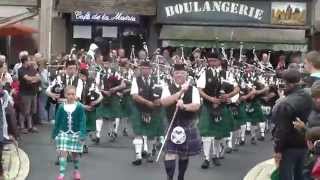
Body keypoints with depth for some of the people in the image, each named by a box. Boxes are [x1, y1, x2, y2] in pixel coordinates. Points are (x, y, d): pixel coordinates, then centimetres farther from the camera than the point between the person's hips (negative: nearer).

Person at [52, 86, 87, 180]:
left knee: (75, 153, 12)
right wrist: (54, 133, 9)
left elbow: (82, 121, -10)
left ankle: (76, 170, 34)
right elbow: (57, 121, 4)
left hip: (76, 133, -1)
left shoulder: (79, 107, -10)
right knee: (62, 153, -7)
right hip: (63, 133, 1)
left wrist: (82, 134, -16)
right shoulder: (61, 107, -5)